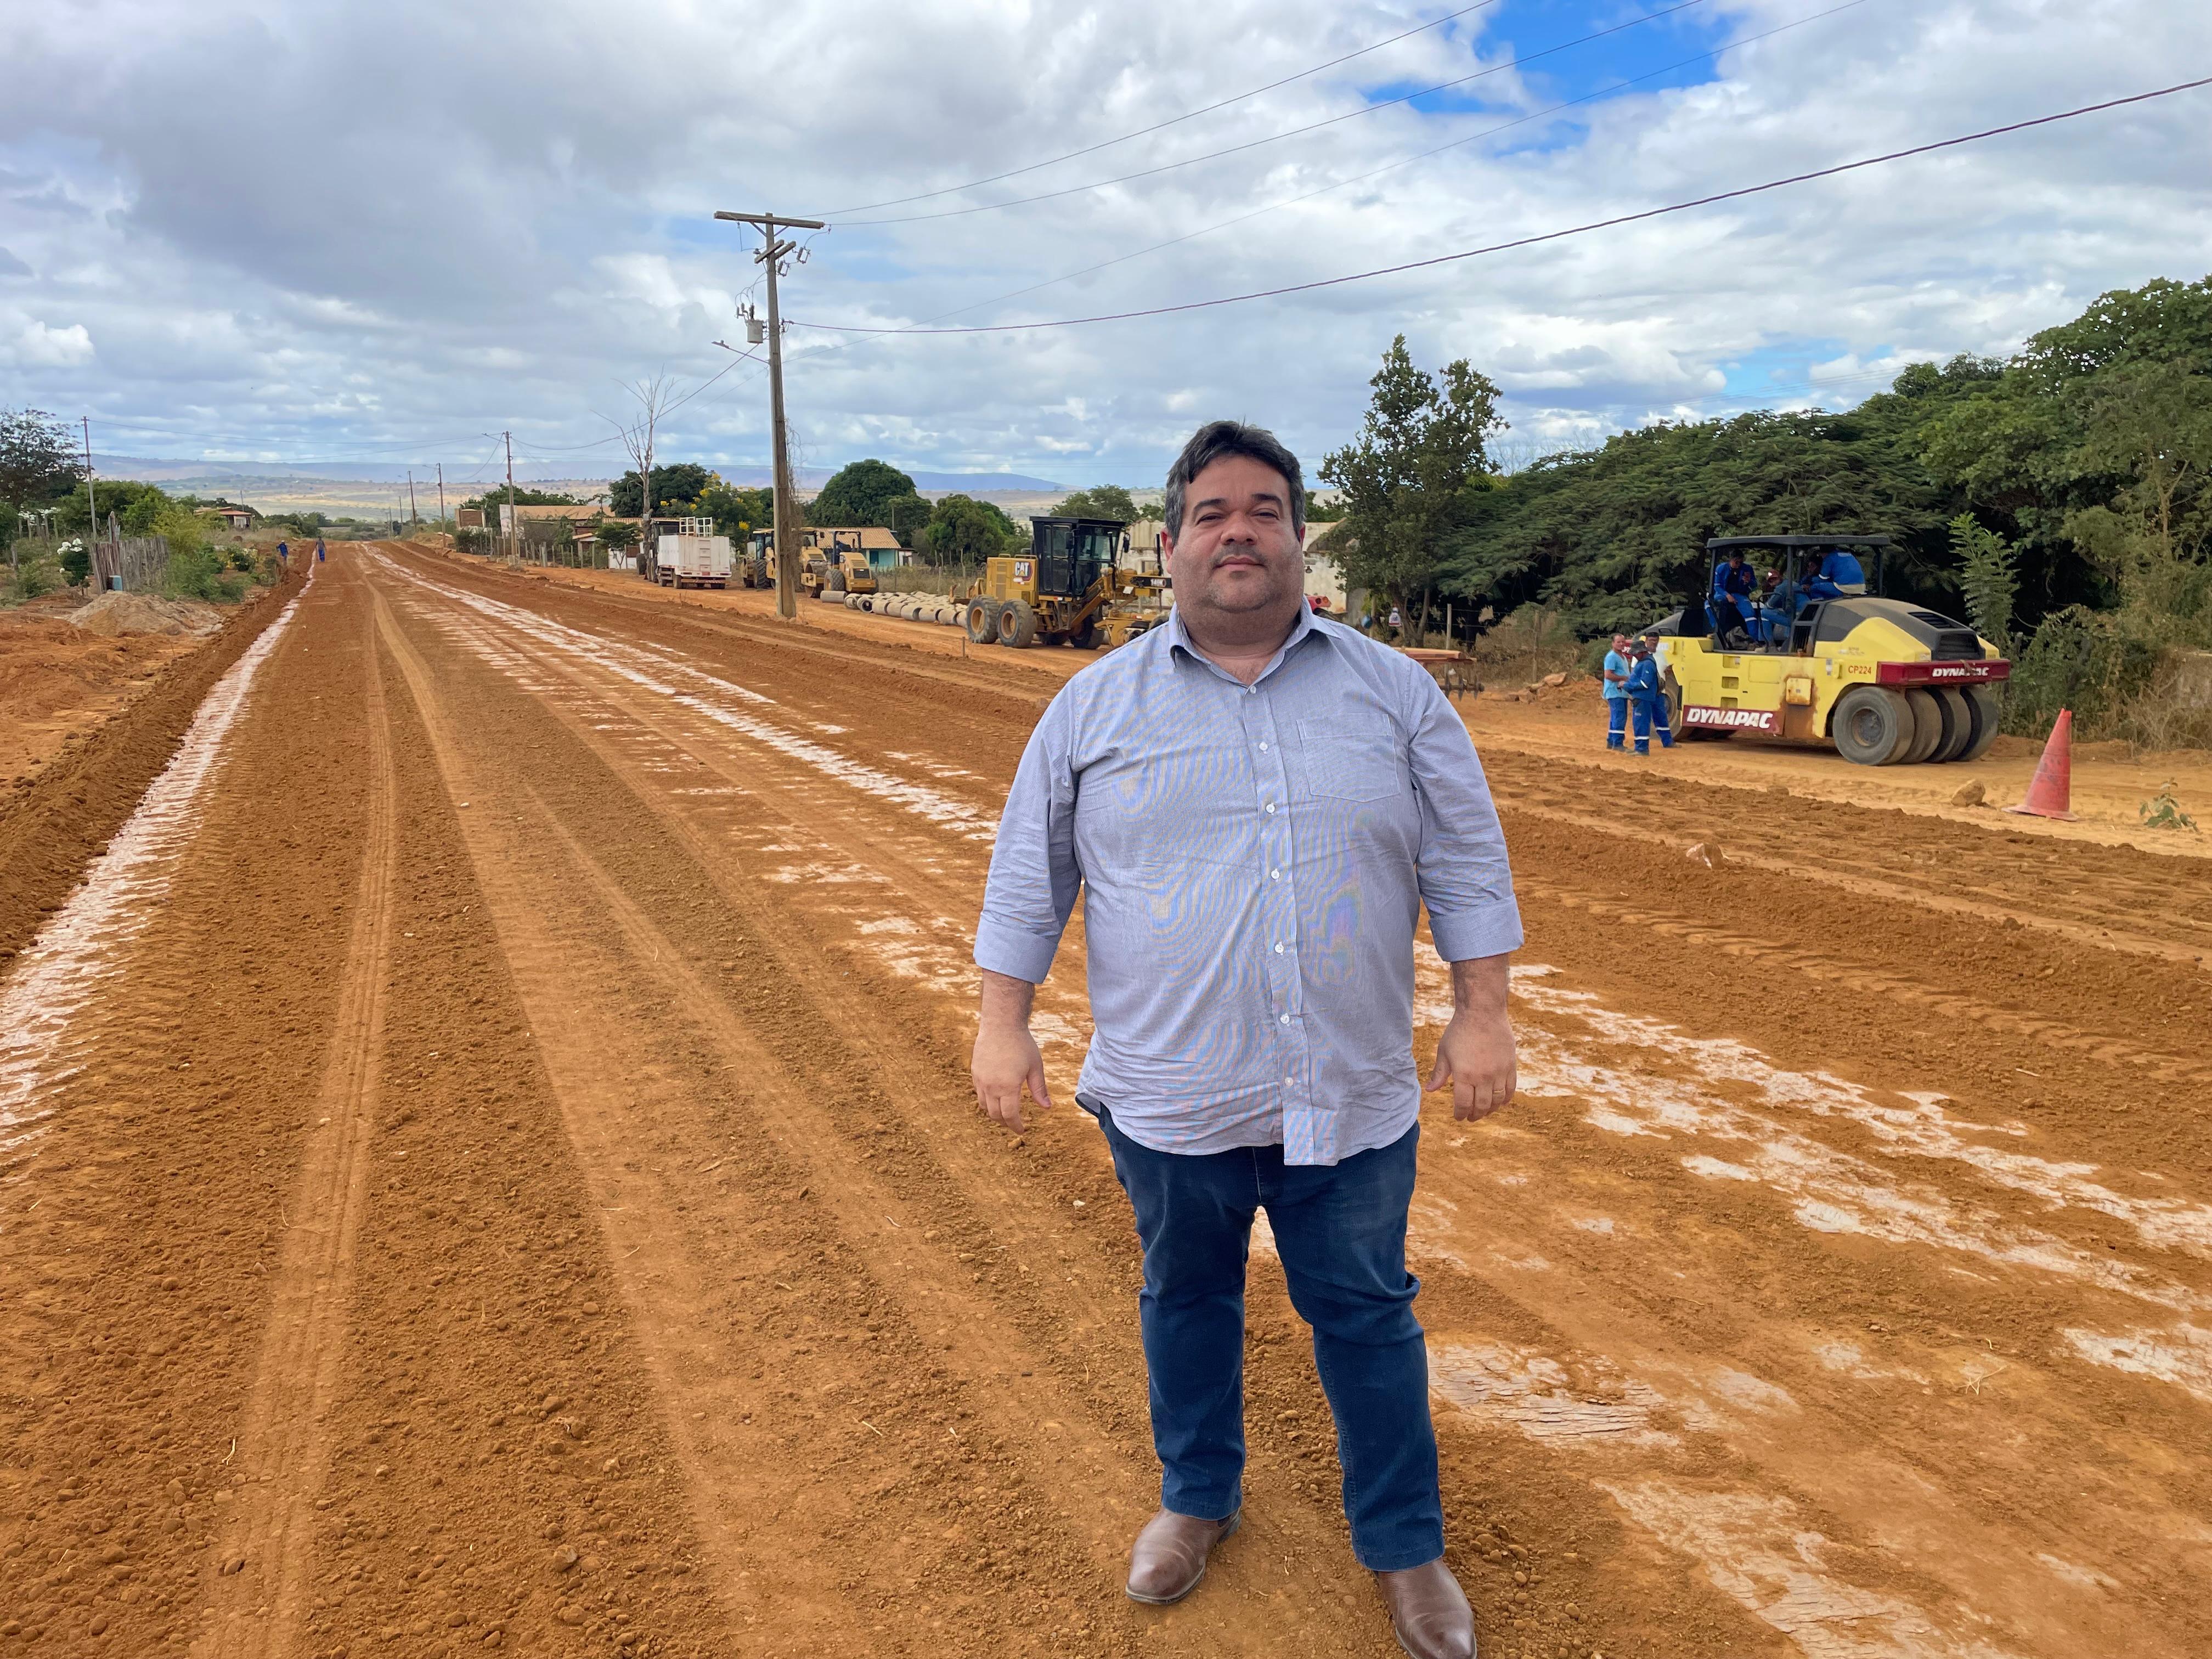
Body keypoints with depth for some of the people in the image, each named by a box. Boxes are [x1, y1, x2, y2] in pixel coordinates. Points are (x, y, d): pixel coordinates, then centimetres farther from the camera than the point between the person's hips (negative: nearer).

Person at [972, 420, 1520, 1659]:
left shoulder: (1395, 693, 1)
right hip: (1168, 1097, 1)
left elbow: (1468, 861, 3)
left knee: (1368, 1318, 13)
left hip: (1352, 1099, 0)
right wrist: (1004, 1022, 0)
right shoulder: (1096, 705, 0)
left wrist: (1484, 1015, -1)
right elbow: (1030, 872, 3)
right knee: (1186, 1300, 18)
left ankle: (1406, 1545, 34)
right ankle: (1199, 1498, 43)